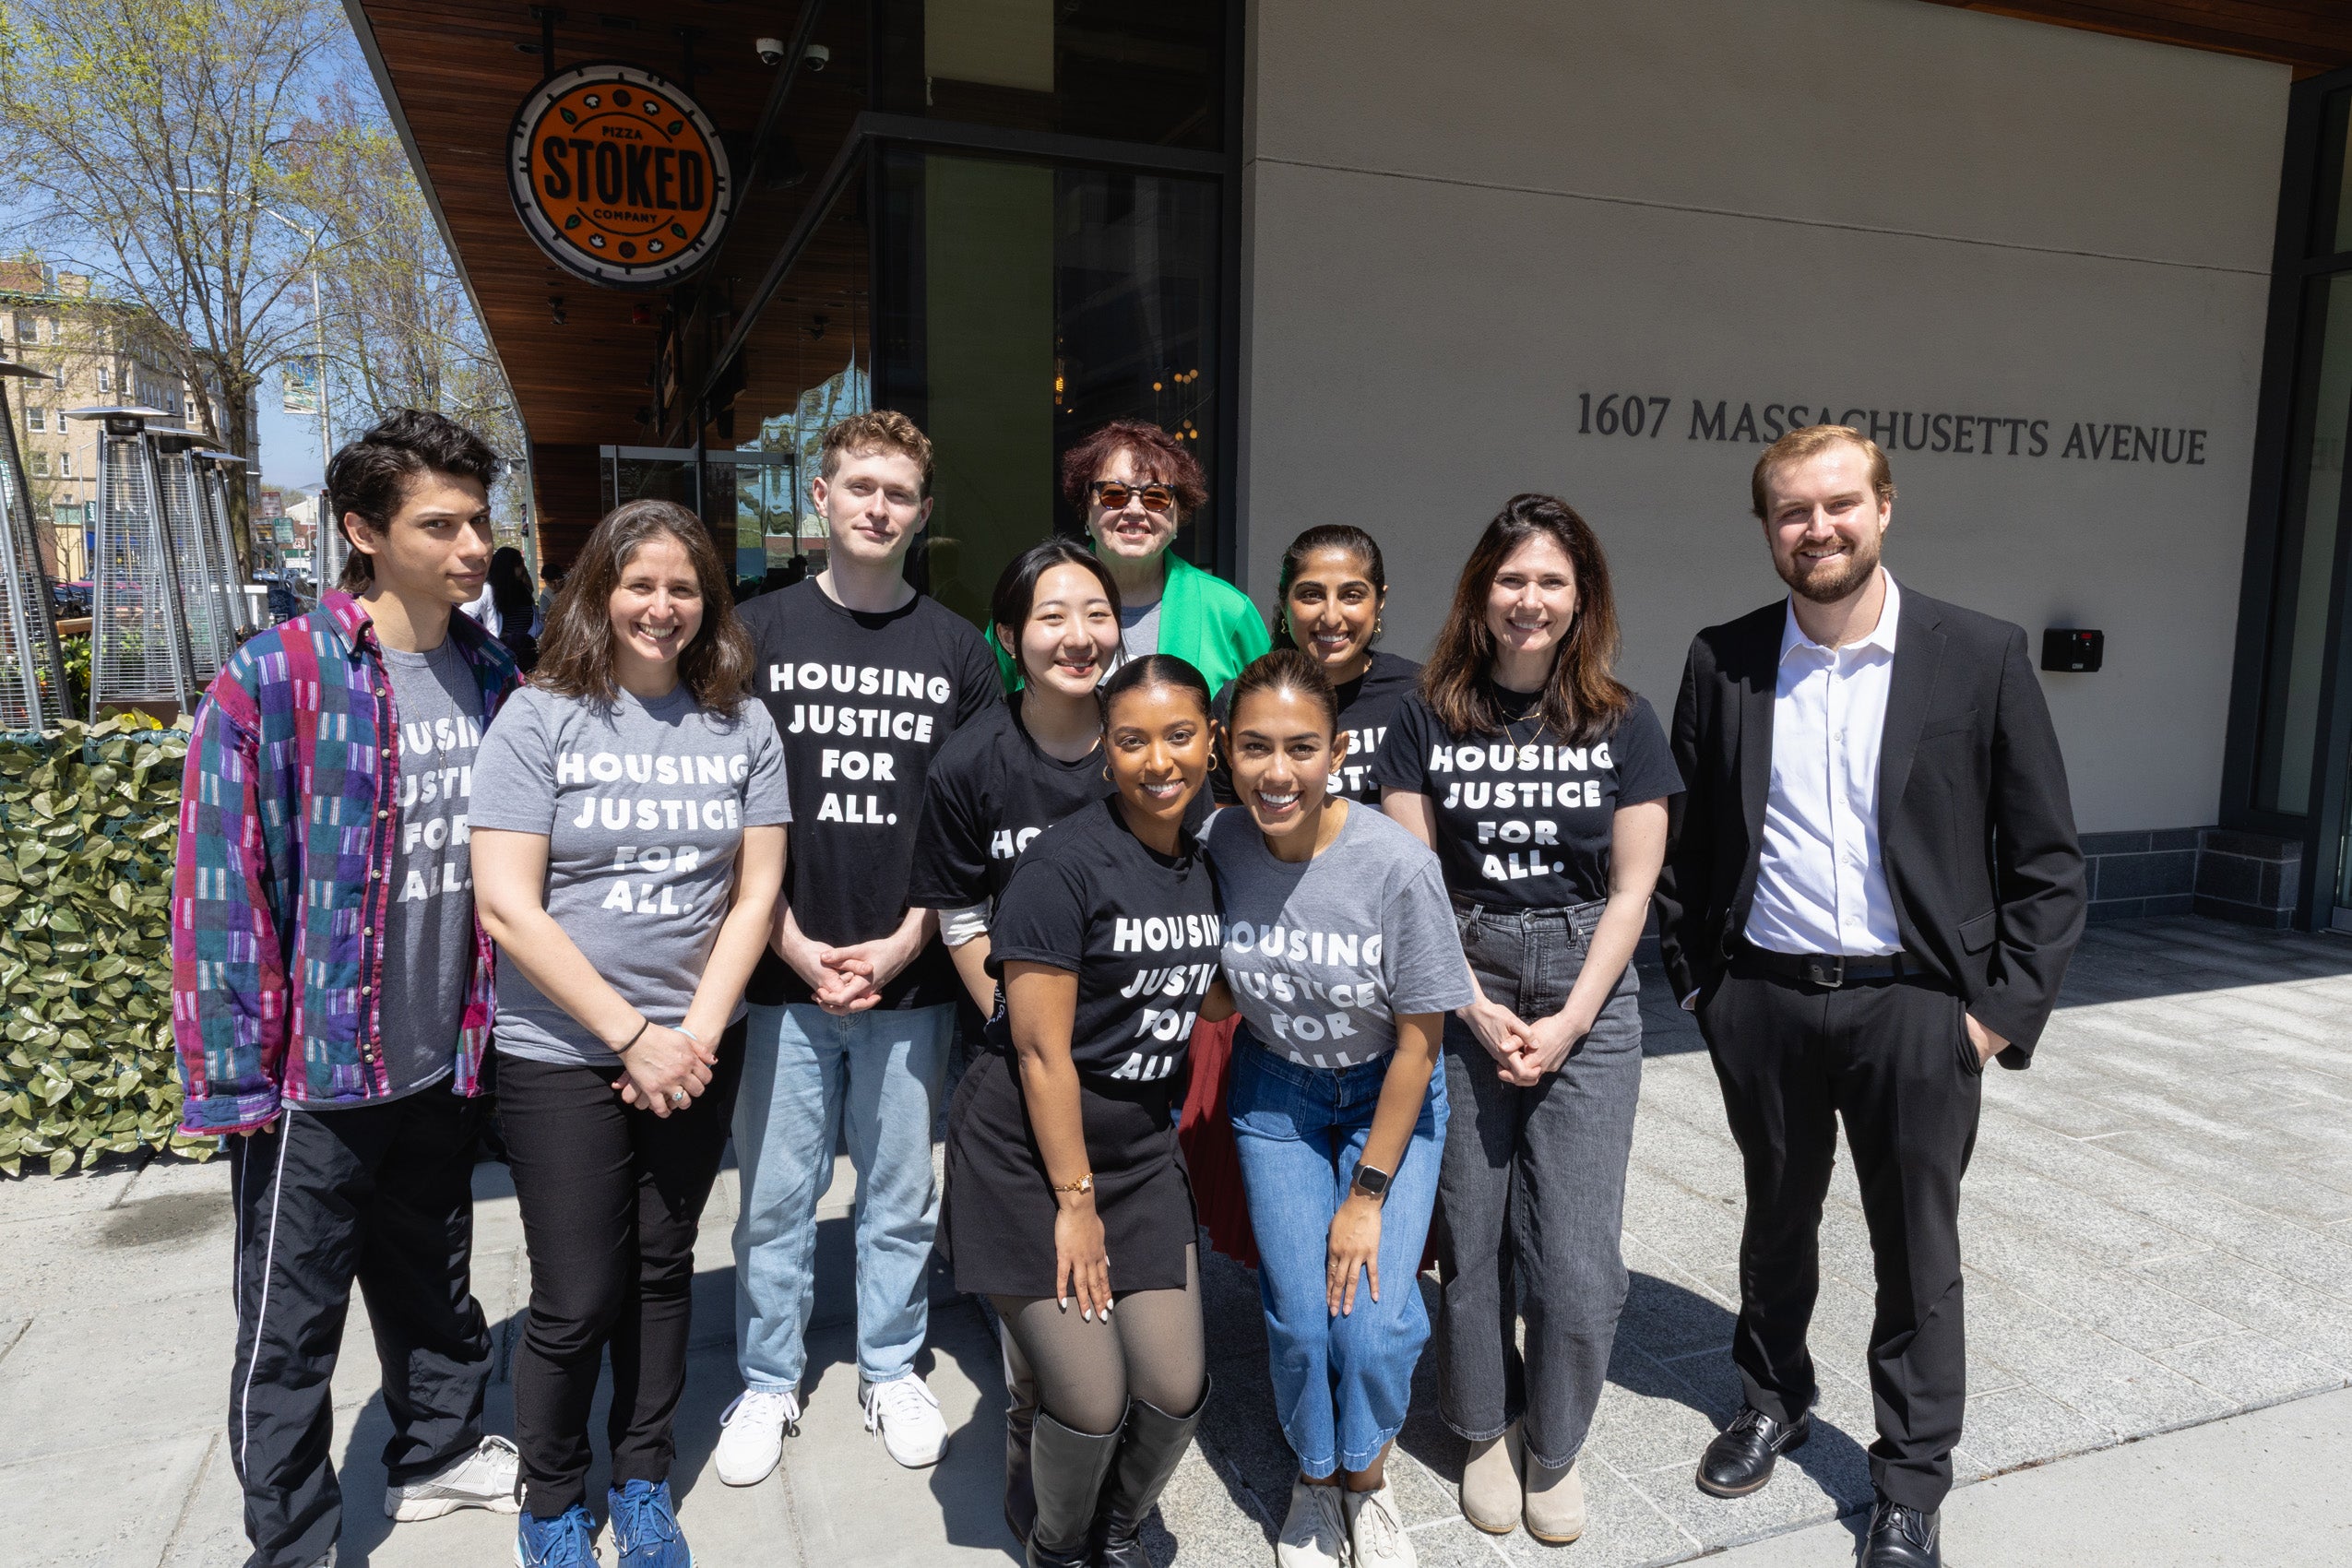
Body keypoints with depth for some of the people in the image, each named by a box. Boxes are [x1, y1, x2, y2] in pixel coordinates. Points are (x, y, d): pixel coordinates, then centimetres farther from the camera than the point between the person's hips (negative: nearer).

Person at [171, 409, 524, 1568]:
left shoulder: (493, 678, 2)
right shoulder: (273, 681, -15)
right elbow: (219, 884, -13)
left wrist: (491, 1022, 11)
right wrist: (235, 1073, -13)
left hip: (446, 1059, 5)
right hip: (319, 1073, -5)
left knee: (434, 1282, 23)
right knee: (291, 1319, 11)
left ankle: (439, 1453, 43)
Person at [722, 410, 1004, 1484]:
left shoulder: (958, 651, 5)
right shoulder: (758, 632, 2)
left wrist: (906, 942, -6)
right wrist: (796, 946, -7)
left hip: (911, 976, 1)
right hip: (785, 969, 0)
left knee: (902, 1193, 12)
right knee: (776, 1195, 10)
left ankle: (892, 1369, 31)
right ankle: (768, 1382, 29)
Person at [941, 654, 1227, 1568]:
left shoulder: (1203, 867, 4)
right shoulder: (1066, 863, -18)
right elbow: (1042, 1052, -17)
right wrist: (1076, 1200, -14)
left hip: (1140, 1150, 6)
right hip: (1026, 1156, -6)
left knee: (1176, 1391, 4)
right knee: (1091, 1402, -4)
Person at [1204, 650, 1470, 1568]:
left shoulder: (1399, 865, -27)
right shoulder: (1217, 846, -20)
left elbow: (1418, 1042, -16)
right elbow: (1216, 989, -1)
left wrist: (1367, 1193, -12)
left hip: (1388, 1097, -1)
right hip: (1275, 1092, 2)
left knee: (1373, 1320, -10)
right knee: (1299, 1316, -3)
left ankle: (1366, 1480, 24)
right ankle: (1314, 1479, 29)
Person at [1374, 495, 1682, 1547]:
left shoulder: (1623, 724, 2)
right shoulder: (1429, 718, 1)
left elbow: (1630, 891, 0)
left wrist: (1567, 1023, -7)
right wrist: (1476, 1008, -7)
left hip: (1588, 1005, 0)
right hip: (1461, 999, 0)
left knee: (1577, 1260, 0)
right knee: (1469, 1236, 6)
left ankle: (1552, 1448, 26)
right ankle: (1485, 1431, 31)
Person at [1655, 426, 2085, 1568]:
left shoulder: (1981, 657, -6)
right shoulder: (1723, 661, 0)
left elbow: (2048, 861, -3)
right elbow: (1685, 835, 7)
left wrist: (2003, 1010, -7)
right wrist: (1693, 975, 3)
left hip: (1915, 1005, -1)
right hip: (1762, 1001, 2)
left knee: (1918, 1255, 11)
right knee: (1777, 1219, 20)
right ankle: (1773, 1399, 44)